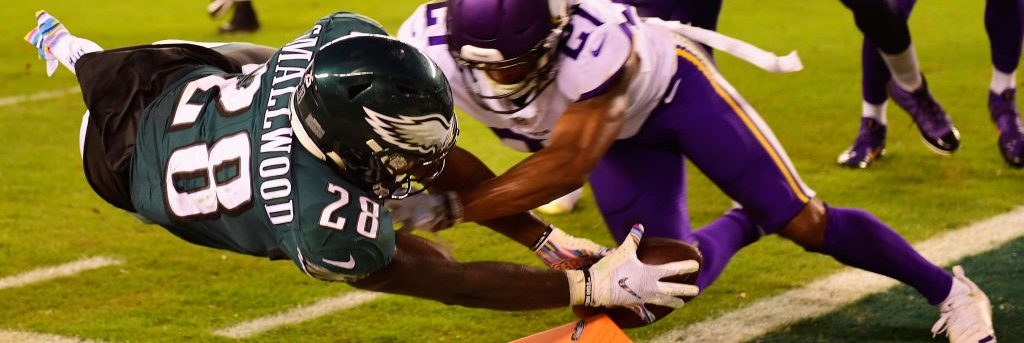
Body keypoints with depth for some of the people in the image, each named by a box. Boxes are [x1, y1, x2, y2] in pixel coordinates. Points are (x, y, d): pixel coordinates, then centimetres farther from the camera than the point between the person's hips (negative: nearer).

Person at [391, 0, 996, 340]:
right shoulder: (431, 49, -33)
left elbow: (566, 166, -44)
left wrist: (448, 208, -49)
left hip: (670, 85, -4)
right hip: (617, 135, 5)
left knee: (803, 223, -3)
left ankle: (948, 290, 18)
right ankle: (741, 227, 39)